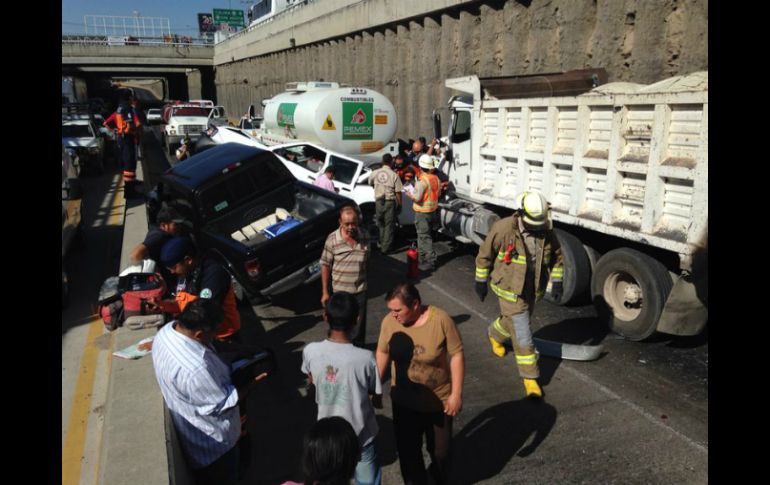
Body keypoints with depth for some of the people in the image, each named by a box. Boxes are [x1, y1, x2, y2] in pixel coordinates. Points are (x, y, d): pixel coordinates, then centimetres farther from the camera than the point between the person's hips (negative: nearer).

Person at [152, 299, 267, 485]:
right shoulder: (195, 367, -42)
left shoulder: (167, 330, -15)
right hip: (212, 442, -8)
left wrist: (225, 369, -1)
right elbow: (221, 404, -28)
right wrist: (251, 384, -15)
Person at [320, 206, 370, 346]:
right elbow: (325, 266, -8)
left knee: (359, 324, 15)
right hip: (339, 291, -2)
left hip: (360, 290, 2)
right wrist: (325, 292, -8)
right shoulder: (332, 239, -15)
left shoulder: (365, 237, -6)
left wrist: (367, 282, 11)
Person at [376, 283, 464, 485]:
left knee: (440, 448, 15)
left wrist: (456, 394, -15)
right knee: (407, 448, 13)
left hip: (439, 399, -2)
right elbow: (382, 353, 1)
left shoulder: (441, 320, -23)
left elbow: (456, 355, -16)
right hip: (404, 400, 2)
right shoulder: (389, 321, -13)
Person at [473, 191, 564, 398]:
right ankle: (530, 376, 8)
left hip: (533, 290, 5)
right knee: (523, 334, -5)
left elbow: (556, 255, 9)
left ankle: (494, 334, 57)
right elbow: (485, 255, -9)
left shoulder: (546, 231, -9)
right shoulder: (504, 228, -22)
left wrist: (557, 281, 5)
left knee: (513, 321, 25)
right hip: (510, 290, -5)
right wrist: (481, 280, -3)